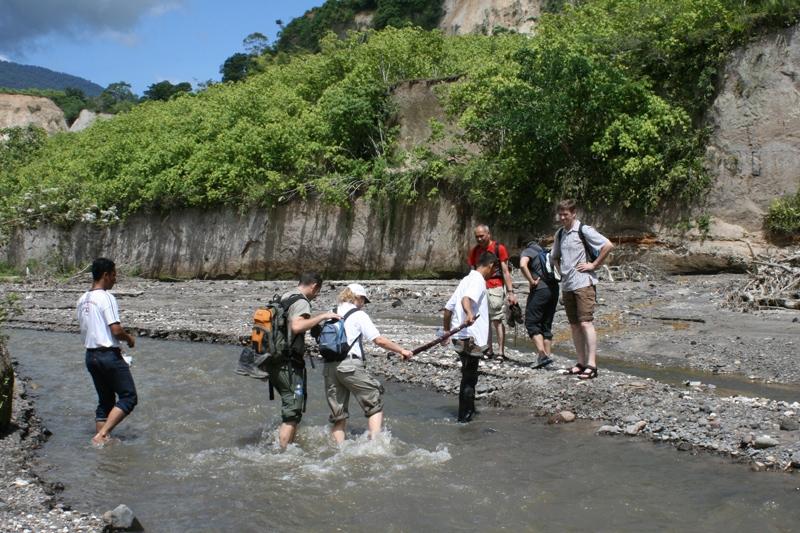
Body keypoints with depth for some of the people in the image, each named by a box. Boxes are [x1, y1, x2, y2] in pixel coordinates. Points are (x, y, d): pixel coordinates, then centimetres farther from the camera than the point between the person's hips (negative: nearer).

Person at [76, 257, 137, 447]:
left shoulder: (82, 300, 11)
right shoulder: (106, 298, -15)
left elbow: (85, 329, 16)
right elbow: (116, 330, -21)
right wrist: (129, 338, 0)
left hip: (90, 355, 8)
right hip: (109, 355, -8)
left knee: (105, 401, 16)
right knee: (128, 397, -1)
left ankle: (101, 437, 14)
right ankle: (102, 434, -9)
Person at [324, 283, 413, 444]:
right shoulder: (359, 315, 0)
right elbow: (380, 340, -4)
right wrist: (401, 350, 6)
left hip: (329, 366, 6)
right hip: (350, 366, -6)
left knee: (338, 415, 11)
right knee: (375, 403, 6)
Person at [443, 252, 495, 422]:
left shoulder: (466, 280, 17)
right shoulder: (479, 281, -10)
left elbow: (447, 309, 19)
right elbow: (466, 299, -31)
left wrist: (446, 331, 28)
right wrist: (469, 314, -50)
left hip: (459, 337, 9)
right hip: (471, 338, -9)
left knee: (469, 375, 22)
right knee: (469, 378, 3)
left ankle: (469, 409, 34)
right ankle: (464, 415, 10)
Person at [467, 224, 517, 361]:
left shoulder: (499, 248, -2)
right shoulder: (474, 251, 11)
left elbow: (505, 272, -4)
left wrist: (510, 292, -9)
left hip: (495, 288, -4)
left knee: (497, 320, -6)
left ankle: (501, 352, -4)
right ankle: (488, 350, 12)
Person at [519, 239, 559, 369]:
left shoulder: (527, 252, 2)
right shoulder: (546, 253, 24)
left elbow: (523, 265, -19)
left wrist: (532, 281, -12)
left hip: (540, 289, -7)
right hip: (554, 289, 7)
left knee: (532, 323, -1)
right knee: (546, 324, 13)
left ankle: (542, 355, -15)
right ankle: (547, 355, 11)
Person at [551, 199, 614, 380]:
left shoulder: (584, 230, -8)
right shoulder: (560, 234, 14)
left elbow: (608, 245, -16)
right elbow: (554, 256, 30)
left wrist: (593, 265, -13)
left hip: (583, 283, -8)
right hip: (567, 285, 8)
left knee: (586, 323, -12)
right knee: (574, 325, 9)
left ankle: (591, 365, -12)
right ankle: (581, 362, 15)